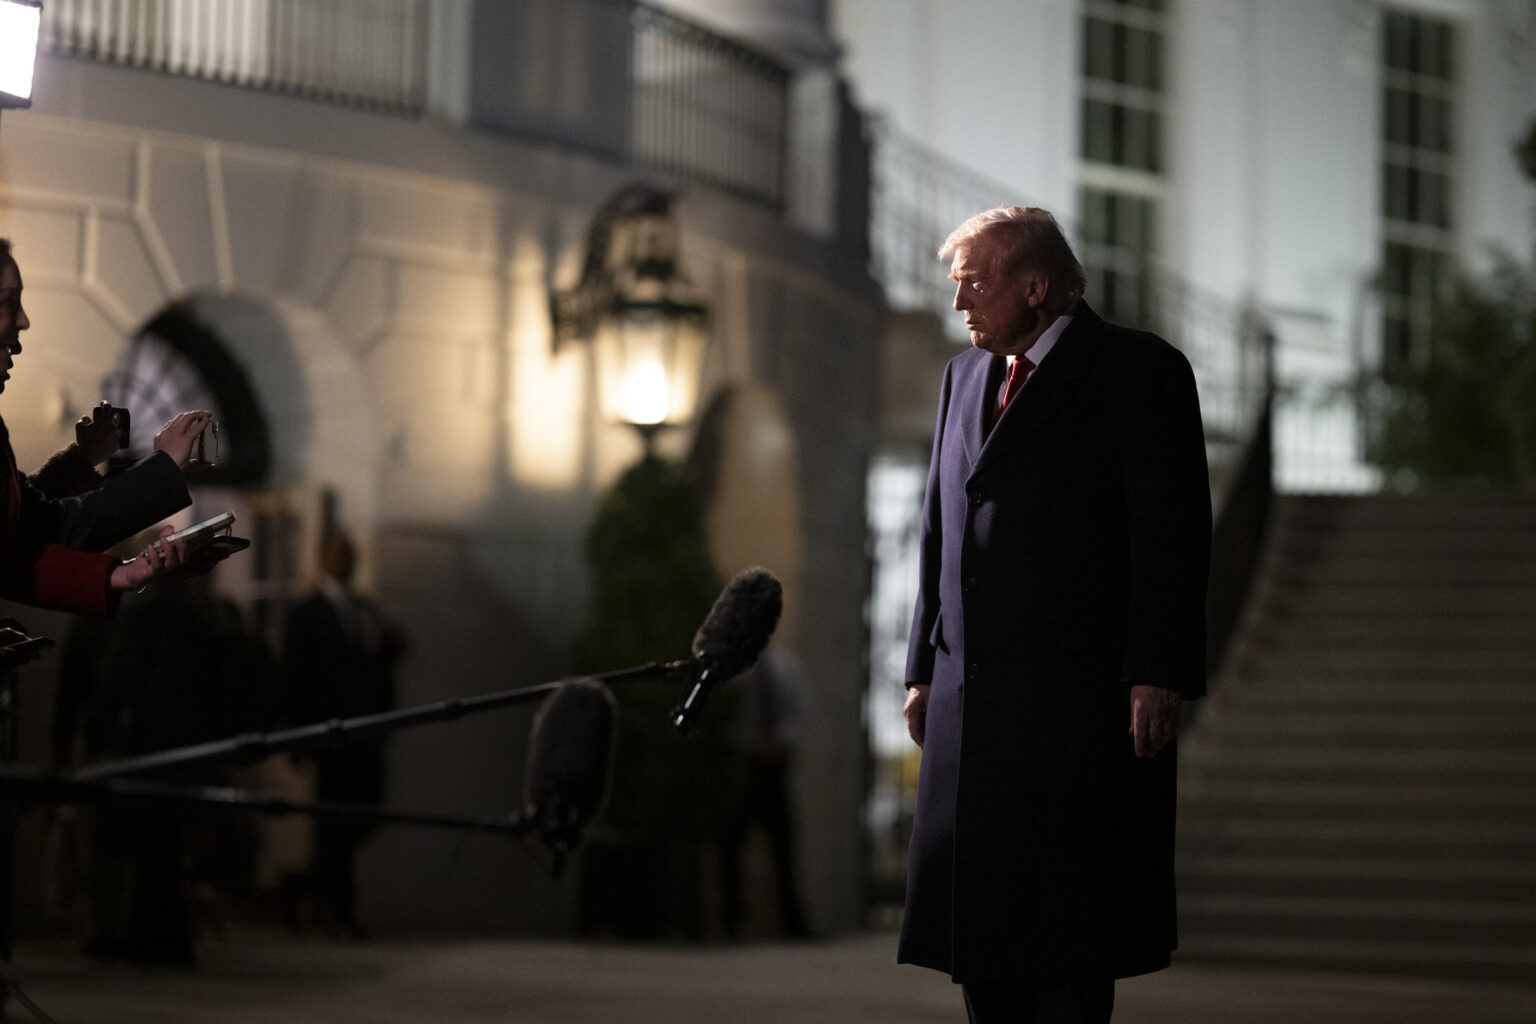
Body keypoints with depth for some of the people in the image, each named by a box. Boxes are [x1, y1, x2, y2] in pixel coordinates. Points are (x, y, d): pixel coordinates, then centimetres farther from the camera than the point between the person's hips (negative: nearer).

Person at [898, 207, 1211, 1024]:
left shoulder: (1137, 370, -4)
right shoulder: (965, 375, 16)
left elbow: (1173, 534, -9)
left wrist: (1158, 676, -16)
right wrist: (925, 669, 13)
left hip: (1083, 695, -6)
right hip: (973, 695, 6)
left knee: (1069, 913, -2)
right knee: (979, 908, 8)